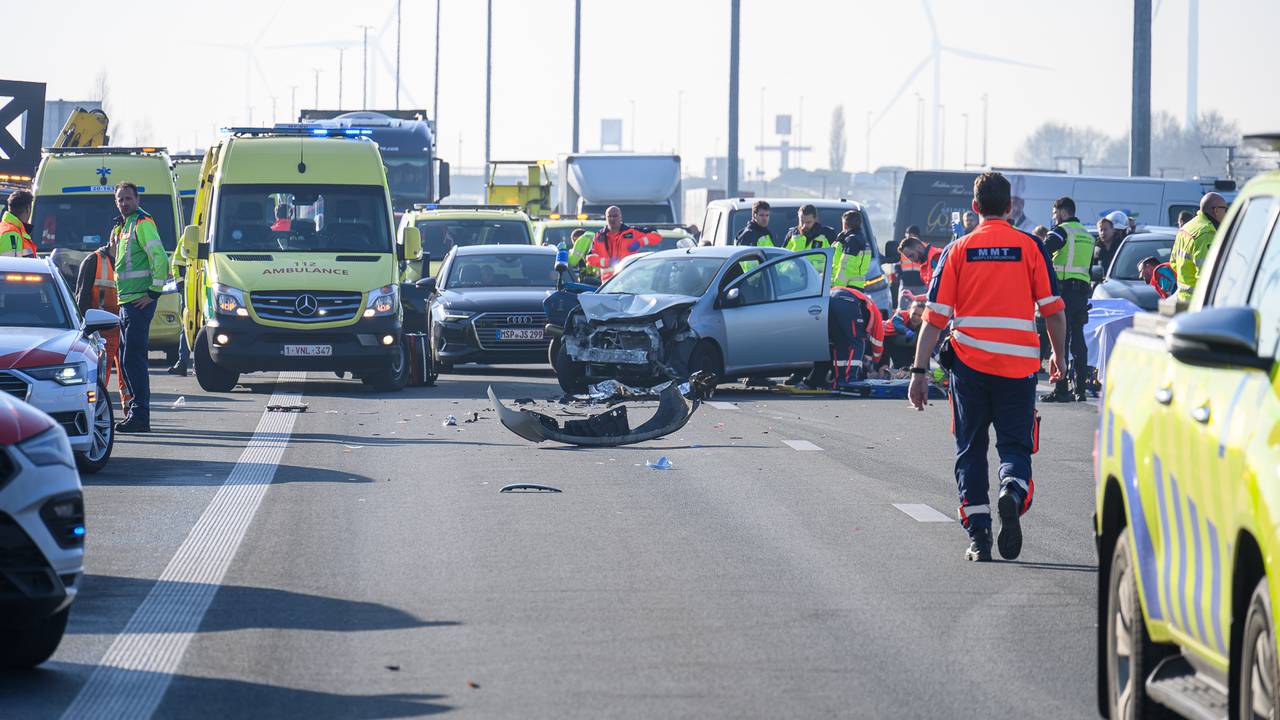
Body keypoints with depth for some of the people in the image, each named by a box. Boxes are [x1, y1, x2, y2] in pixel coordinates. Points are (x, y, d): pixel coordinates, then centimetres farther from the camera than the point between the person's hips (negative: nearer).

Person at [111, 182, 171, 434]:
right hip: (126, 300, 10)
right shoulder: (122, 226, 19)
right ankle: (135, 409, 19)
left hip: (139, 301, -10)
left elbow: (160, 258, -18)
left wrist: (154, 292, -18)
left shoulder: (142, 223, -10)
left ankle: (140, 415, -13)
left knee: (133, 359, -12)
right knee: (127, 359, 13)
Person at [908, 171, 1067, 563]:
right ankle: (1014, 490, -24)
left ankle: (978, 536, 4)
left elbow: (935, 317, 1)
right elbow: (1053, 310, 3)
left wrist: (920, 372, 2)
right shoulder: (1030, 247, 3)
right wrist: (1058, 355, 18)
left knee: (971, 450, 11)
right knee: (1014, 444, 8)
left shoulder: (957, 250, 5)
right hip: (1018, 365, -1)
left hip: (968, 364, 1)